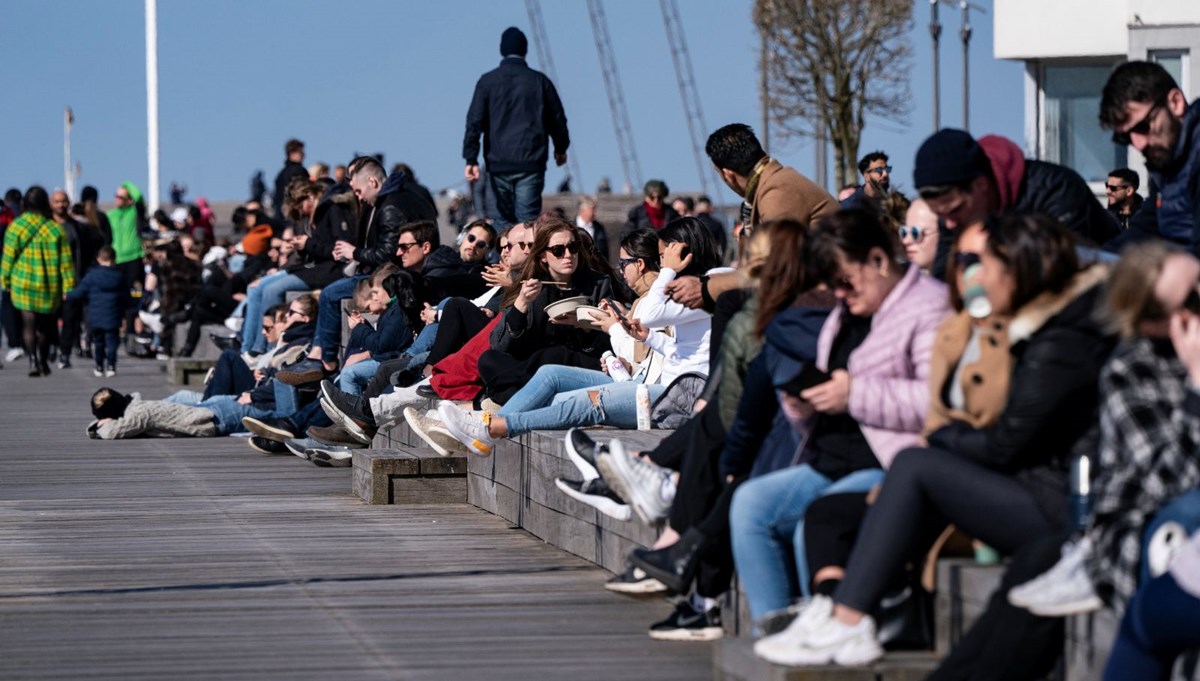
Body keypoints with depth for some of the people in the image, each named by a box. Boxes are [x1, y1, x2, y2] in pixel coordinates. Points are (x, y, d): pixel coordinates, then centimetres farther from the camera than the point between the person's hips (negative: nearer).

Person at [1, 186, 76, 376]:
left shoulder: (15, 227, -7)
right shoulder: (55, 229, -5)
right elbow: (65, 260, -3)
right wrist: (68, 286, 2)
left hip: (24, 284, -1)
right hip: (49, 286, 2)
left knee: (29, 323, -1)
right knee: (45, 324, 16)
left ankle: (33, 360, -18)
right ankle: (43, 362, 24)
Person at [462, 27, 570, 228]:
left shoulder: (487, 81, 2)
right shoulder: (539, 81, 3)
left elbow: (475, 121, -4)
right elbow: (557, 119, 12)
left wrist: (471, 159, -4)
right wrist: (561, 149, 29)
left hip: (498, 164, 1)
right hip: (531, 163, -1)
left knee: (503, 220, 11)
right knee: (528, 220, -3)